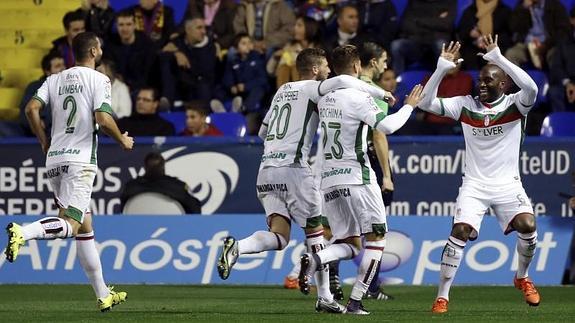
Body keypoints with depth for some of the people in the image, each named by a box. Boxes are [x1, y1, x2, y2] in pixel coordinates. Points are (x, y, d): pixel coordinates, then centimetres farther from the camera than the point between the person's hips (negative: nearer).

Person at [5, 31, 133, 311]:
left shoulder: (55, 79, 13)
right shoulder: (98, 79, -3)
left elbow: (31, 108, 1)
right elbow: (103, 119, -14)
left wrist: (44, 141, 14)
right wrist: (123, 141, 3)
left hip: (54, 159, 7)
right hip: (80, 160, -7)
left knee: (85, 227, 12)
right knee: (70, 225, -14)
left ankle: (103, 295, 16)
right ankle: (23, 231, -40)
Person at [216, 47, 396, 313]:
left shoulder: (282, 91, 21)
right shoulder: (310, 89, 0)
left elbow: (262, 132, 28)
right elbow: (342, 81, -20)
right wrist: (380, 92, -8)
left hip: (267, 168, 7)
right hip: (293, 168, -7)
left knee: (279, 237, 0)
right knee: (315, 229, 5)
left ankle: (236, 247, -25)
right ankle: (324, 297, 8)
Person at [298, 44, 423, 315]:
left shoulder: (324, 97, 11)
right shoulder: (357, 97, -12)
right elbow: (386, 126, -20)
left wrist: (379, 98, 28)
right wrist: (409, 106, -5)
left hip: (329, 180, 7)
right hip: (356, 177, -7)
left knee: (349, 244, 12)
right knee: (376, 238, 5)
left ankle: (315, 259, -19)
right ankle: (355, 301, -4)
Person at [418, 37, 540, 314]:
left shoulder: (514, 105, -5)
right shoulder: (466, 105, 2)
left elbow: (531, 88, -27)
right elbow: (426, 103, -4)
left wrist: (498, 58, -29)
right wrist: (442, 67, -16)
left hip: (508, 185, -1)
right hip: (474, 184, 1)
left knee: (528, 226, -20)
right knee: (459, 232, -16)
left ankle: (522, 278, 10)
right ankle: (442, 297, -8)